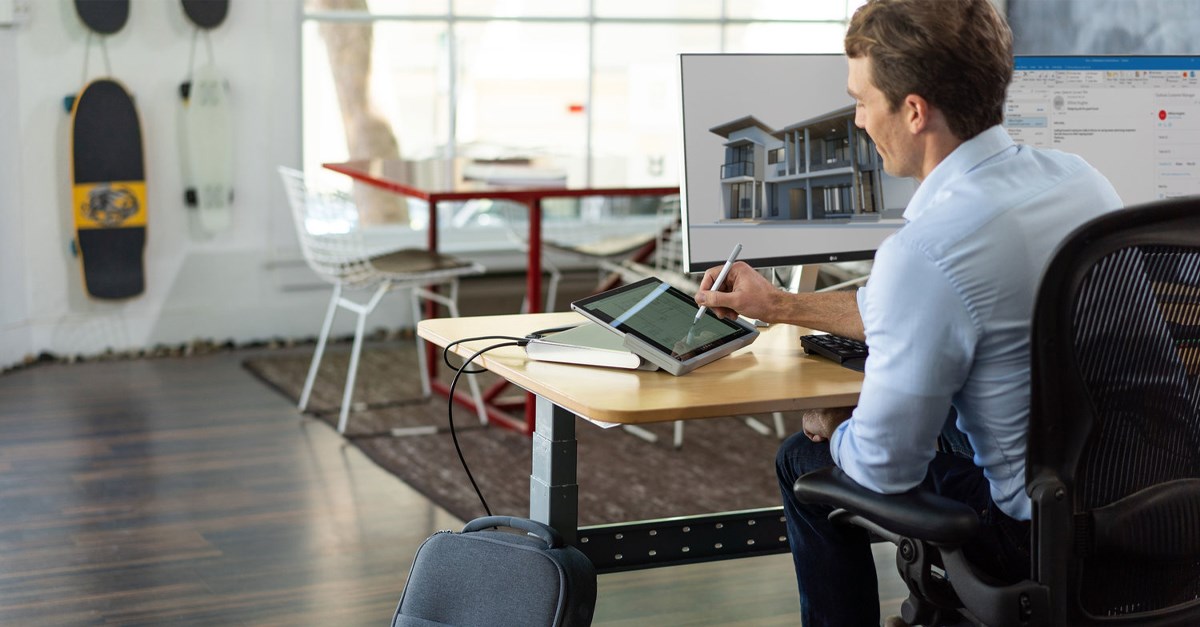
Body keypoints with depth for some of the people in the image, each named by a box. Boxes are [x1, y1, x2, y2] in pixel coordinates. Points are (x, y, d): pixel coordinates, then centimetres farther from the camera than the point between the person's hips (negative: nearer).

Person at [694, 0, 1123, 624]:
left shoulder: (926, 249, -27)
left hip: (1038, 534, -7)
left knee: (803, 461, 12)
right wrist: (781, 306, 21)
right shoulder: (1075, 176, 0)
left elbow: (885, 466, -19)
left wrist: (830, 431, 5)